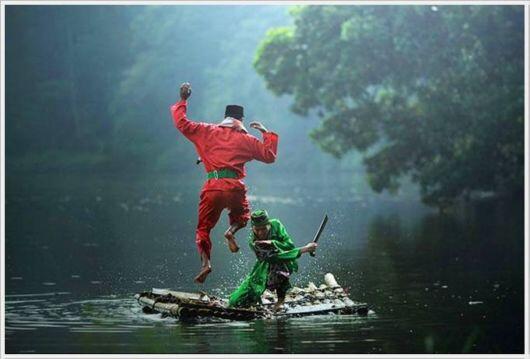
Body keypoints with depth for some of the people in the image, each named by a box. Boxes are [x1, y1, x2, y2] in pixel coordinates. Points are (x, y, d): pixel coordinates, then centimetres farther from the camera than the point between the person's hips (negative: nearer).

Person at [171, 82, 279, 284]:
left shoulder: (206, 132, 11)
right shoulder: (246, 140, 10)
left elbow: (182, 123, 10)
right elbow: (270, 156, 14)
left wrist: (182, 101, 21)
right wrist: (266, 133, 24)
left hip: (212, 187, 0)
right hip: (235, 188, 0)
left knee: (203, 228, 9)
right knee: (241, 216, 29)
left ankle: (205, 261, -16)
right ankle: (231, 231, -5)